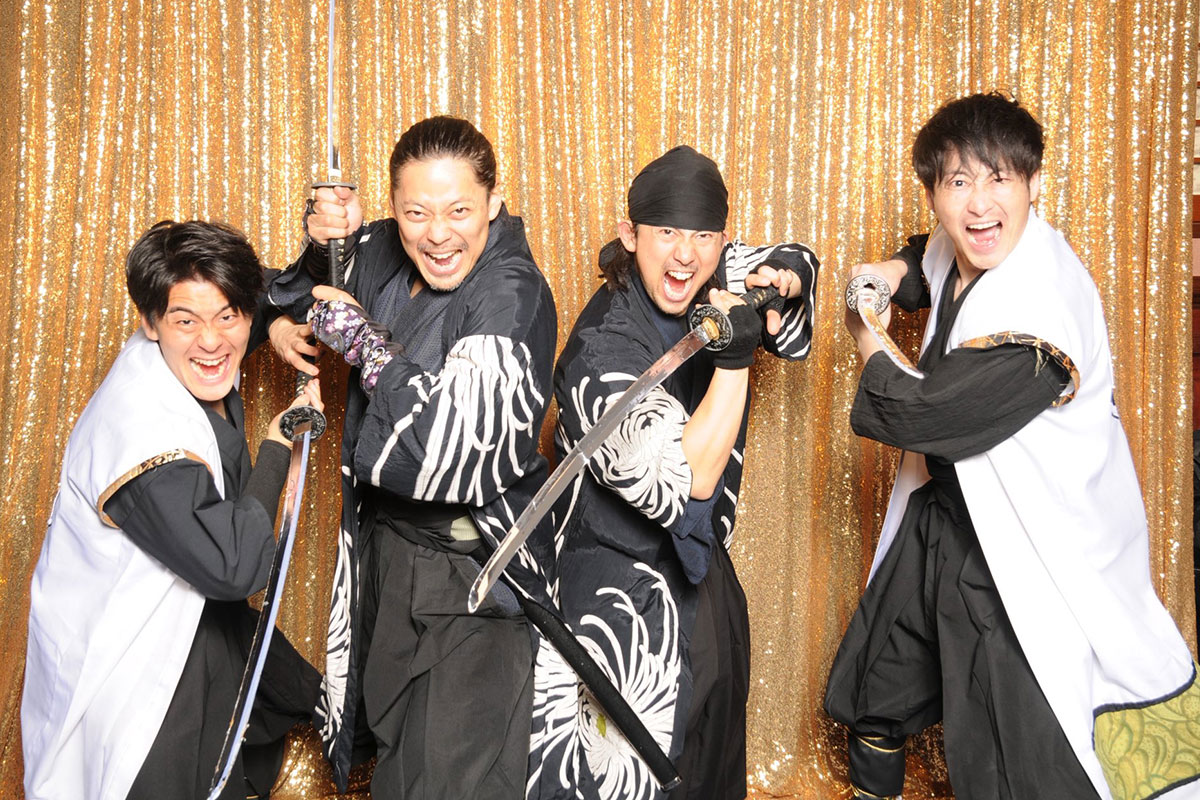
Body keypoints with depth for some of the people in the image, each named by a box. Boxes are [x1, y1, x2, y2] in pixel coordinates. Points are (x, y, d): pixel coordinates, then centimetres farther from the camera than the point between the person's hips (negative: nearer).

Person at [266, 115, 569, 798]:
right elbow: (301, 302, 16)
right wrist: (326, 246, -7)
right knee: (390, 735, 25)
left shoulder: (511, 294, -23)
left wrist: (360, 337, -25)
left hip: (471, 568, -7)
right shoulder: (386, 255, -3)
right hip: (385, 541, 7)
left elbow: (460, 445, -35)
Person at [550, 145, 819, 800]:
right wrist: (735, 358, -38)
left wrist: (785, 279, -10)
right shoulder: (604, 349, -29)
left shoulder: (715, 277, -8)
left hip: (698, 568, 8)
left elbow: (791, 262, 14)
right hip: (629, 597, -8)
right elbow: (686, 480, -35)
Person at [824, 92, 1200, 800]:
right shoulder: (958, 253, -3)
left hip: (1025, 560, -9)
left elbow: (914, 414, -27)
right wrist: (896, 273, 1)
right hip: (941, 516, 9)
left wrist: (870, 342, -8)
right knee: (873, 699, 27)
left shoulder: (1036, 317, -32)